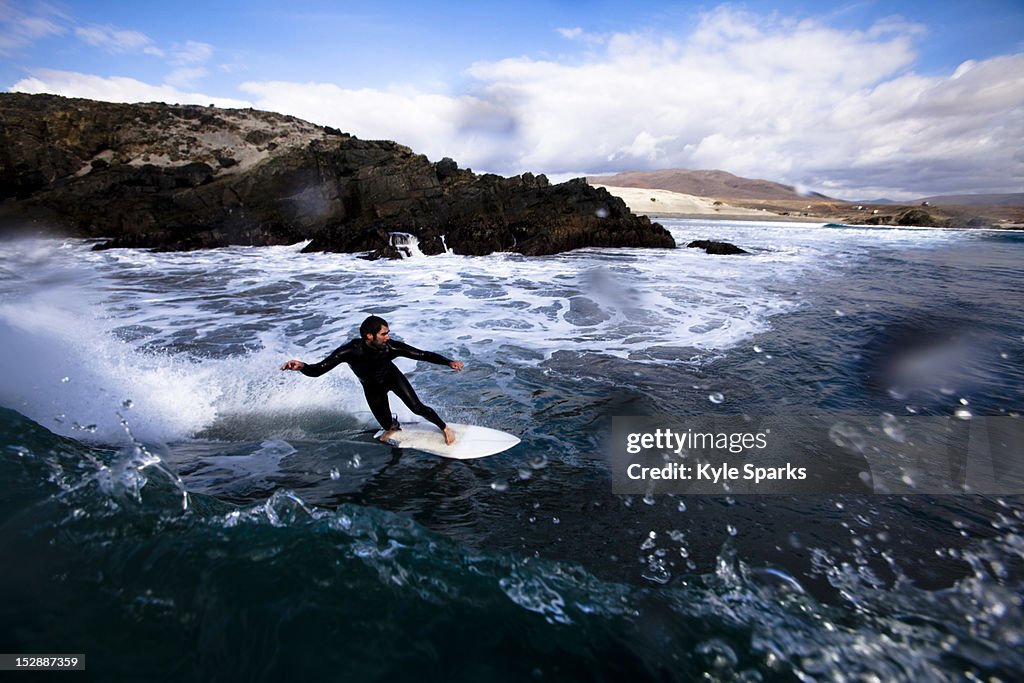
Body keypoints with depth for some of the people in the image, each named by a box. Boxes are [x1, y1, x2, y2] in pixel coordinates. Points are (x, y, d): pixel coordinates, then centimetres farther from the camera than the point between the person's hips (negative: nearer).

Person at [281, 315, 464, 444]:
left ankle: (444, 427, 18)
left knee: (417, 407, -11)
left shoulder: (391, 346, -35)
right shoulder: (351, 351, -36)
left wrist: (449, 362, -42)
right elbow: (317, 370, -34)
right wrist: (302, 366, -56)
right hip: (372, 387, 0)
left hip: (392, 376, 0)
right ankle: (394, 424, 45)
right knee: (388, 427, 4)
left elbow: (423, 355, -31)